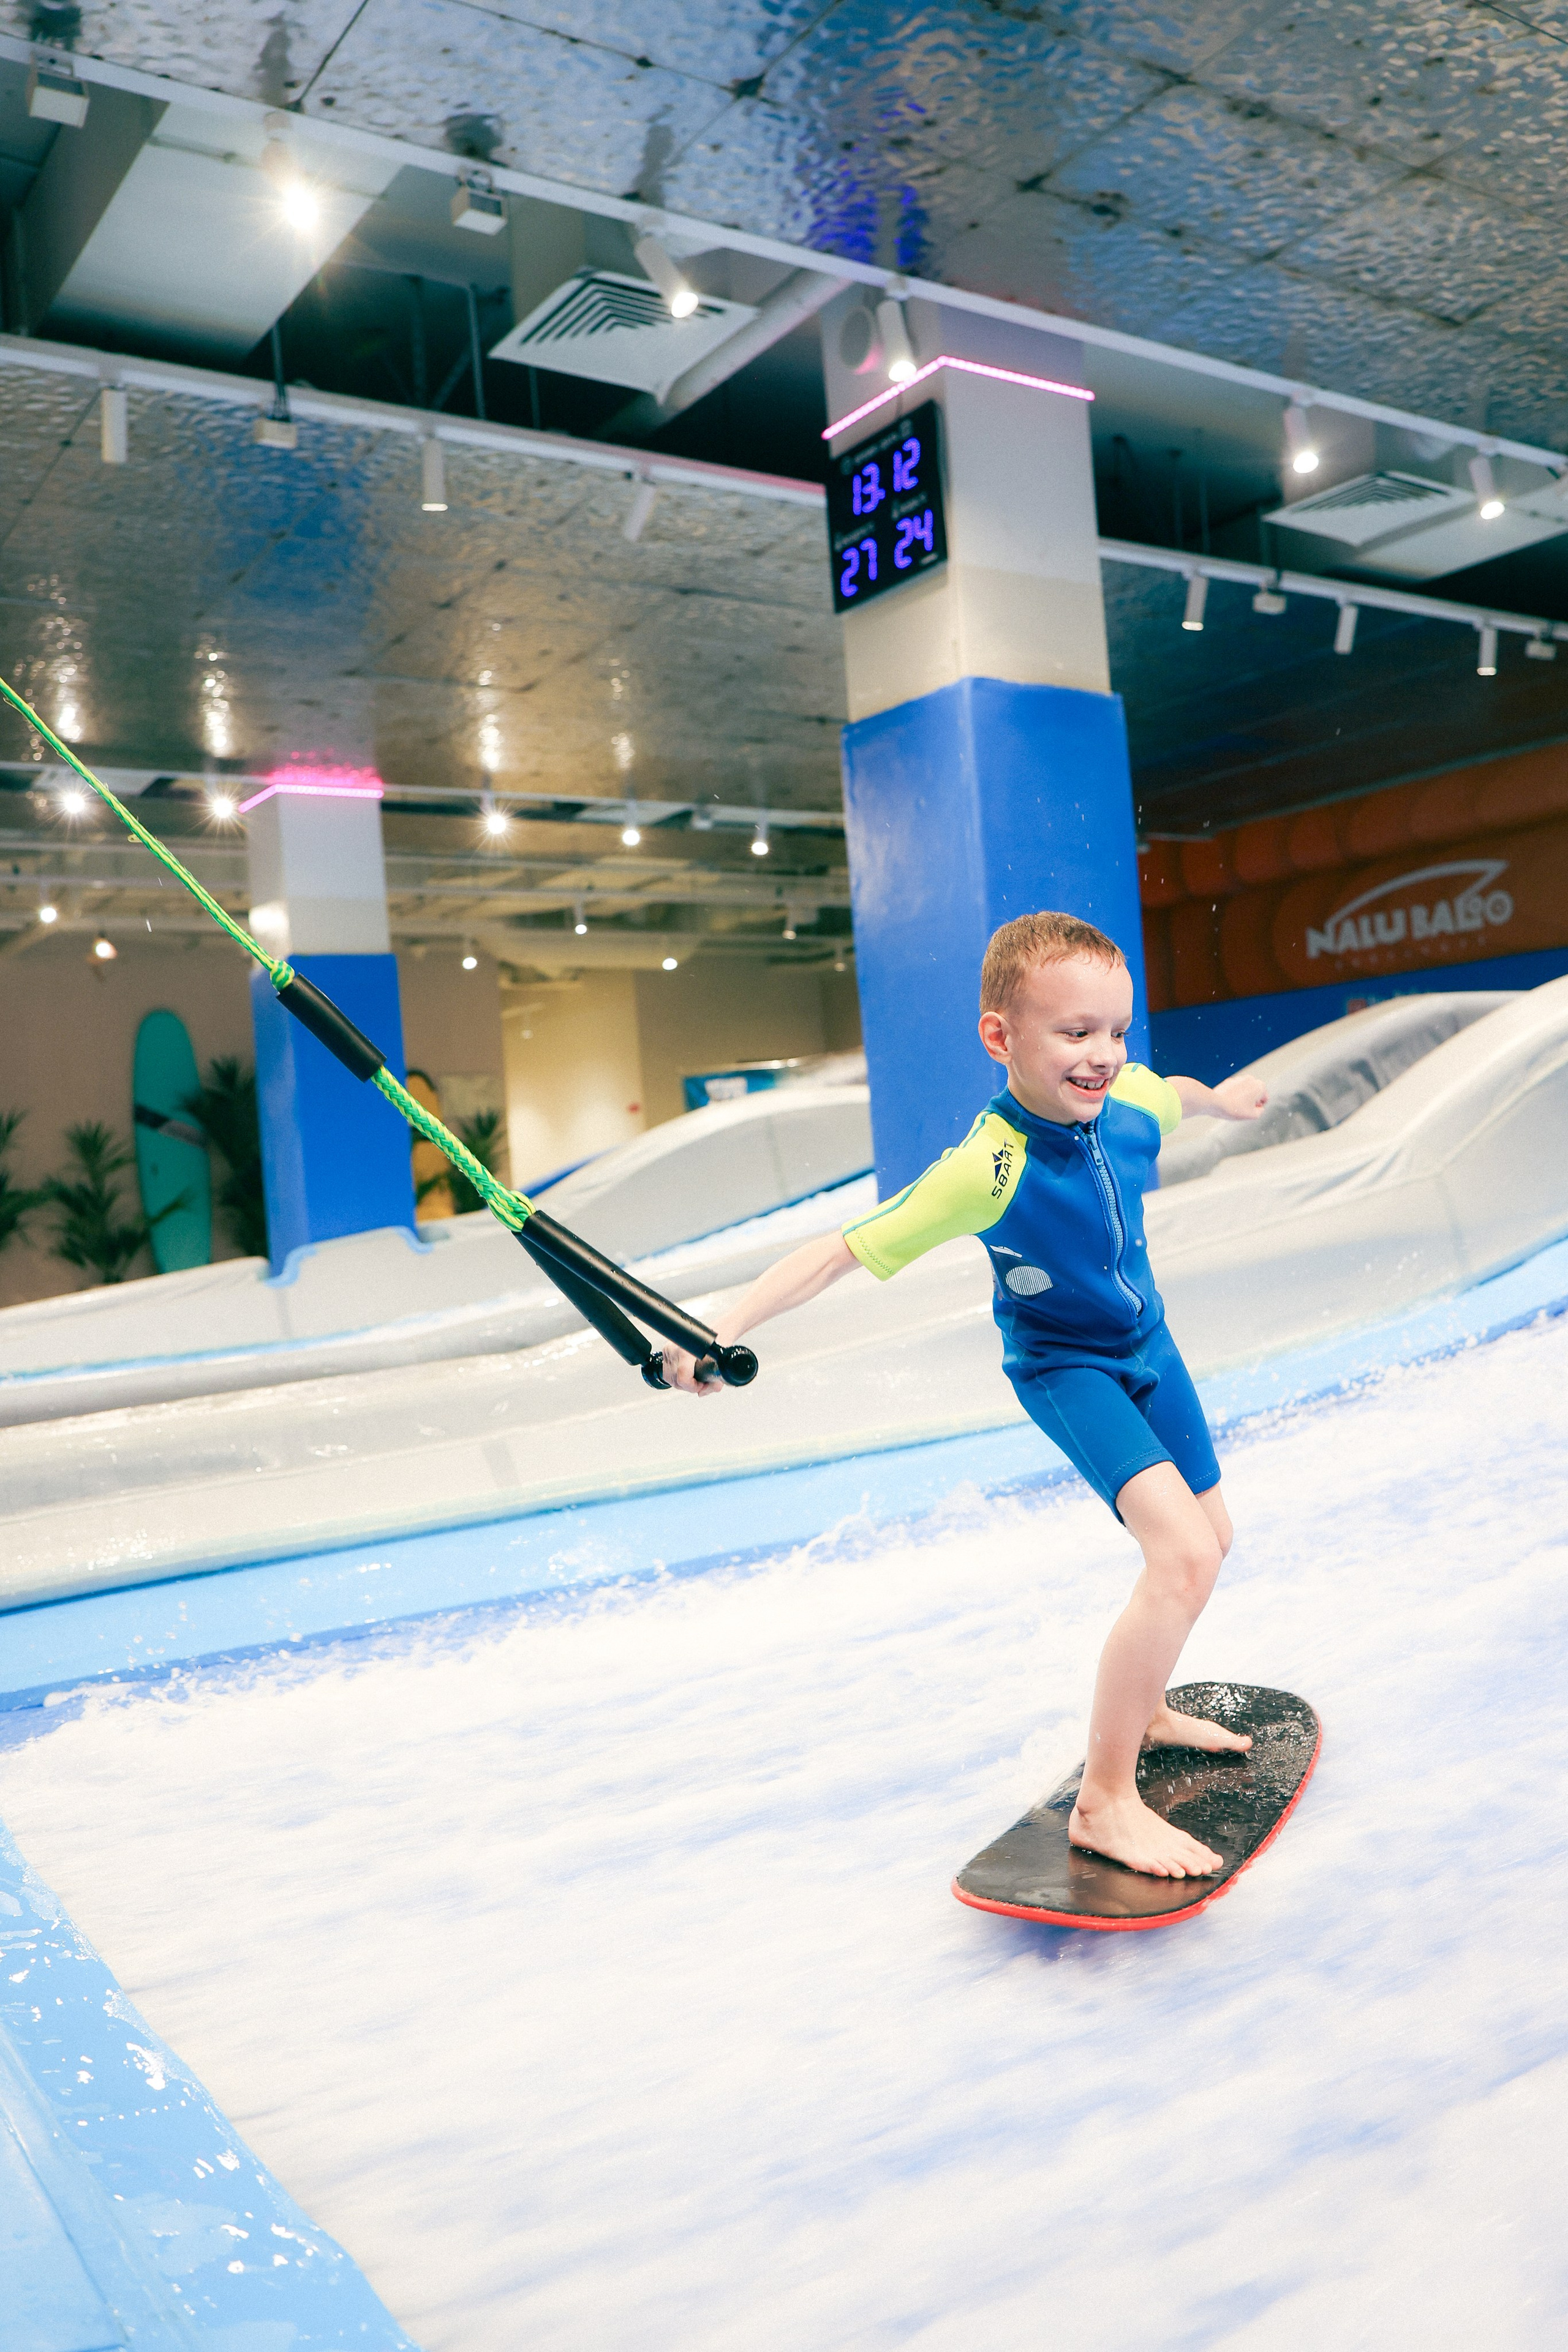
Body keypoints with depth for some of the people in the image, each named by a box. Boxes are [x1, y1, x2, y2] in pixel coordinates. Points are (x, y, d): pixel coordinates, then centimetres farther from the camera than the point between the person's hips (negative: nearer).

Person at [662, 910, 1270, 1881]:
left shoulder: (1131, 1094, -17)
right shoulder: (989, 1171, -36)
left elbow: (1181, 1093, 10)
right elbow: (844, 1247, -36)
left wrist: (1222, 1098, 32)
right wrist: (729, 1325, -45)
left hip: (1147, 1344, 8)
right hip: (1064, 1369, -7)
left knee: (1211, 1538, 20)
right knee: (1183, 1555, -24)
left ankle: (1143, 1709, 43)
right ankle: (1105, 1800, -12)